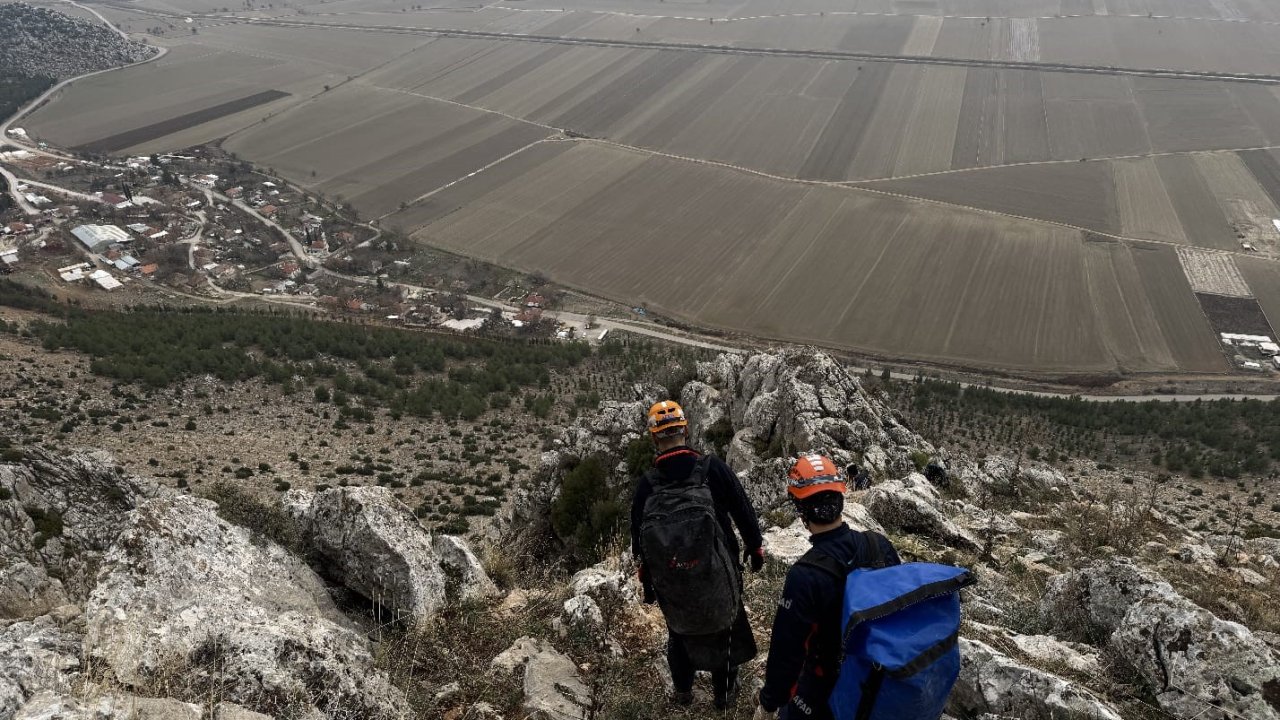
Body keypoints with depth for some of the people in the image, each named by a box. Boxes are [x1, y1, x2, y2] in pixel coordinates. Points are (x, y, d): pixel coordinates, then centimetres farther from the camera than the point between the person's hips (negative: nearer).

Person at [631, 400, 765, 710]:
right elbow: (743, 510, -10)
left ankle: (682, 691, 39)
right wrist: (755, 546, 6)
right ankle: (723, 691, 36)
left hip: (671, 580, 1)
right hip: (718, 570, -1)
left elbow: (638, 535, -2)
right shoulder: (712, 467, -18)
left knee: (679, 630, 24)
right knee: (724, 627, 20)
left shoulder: (646, 483, -12)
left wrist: (646, 579, 11)